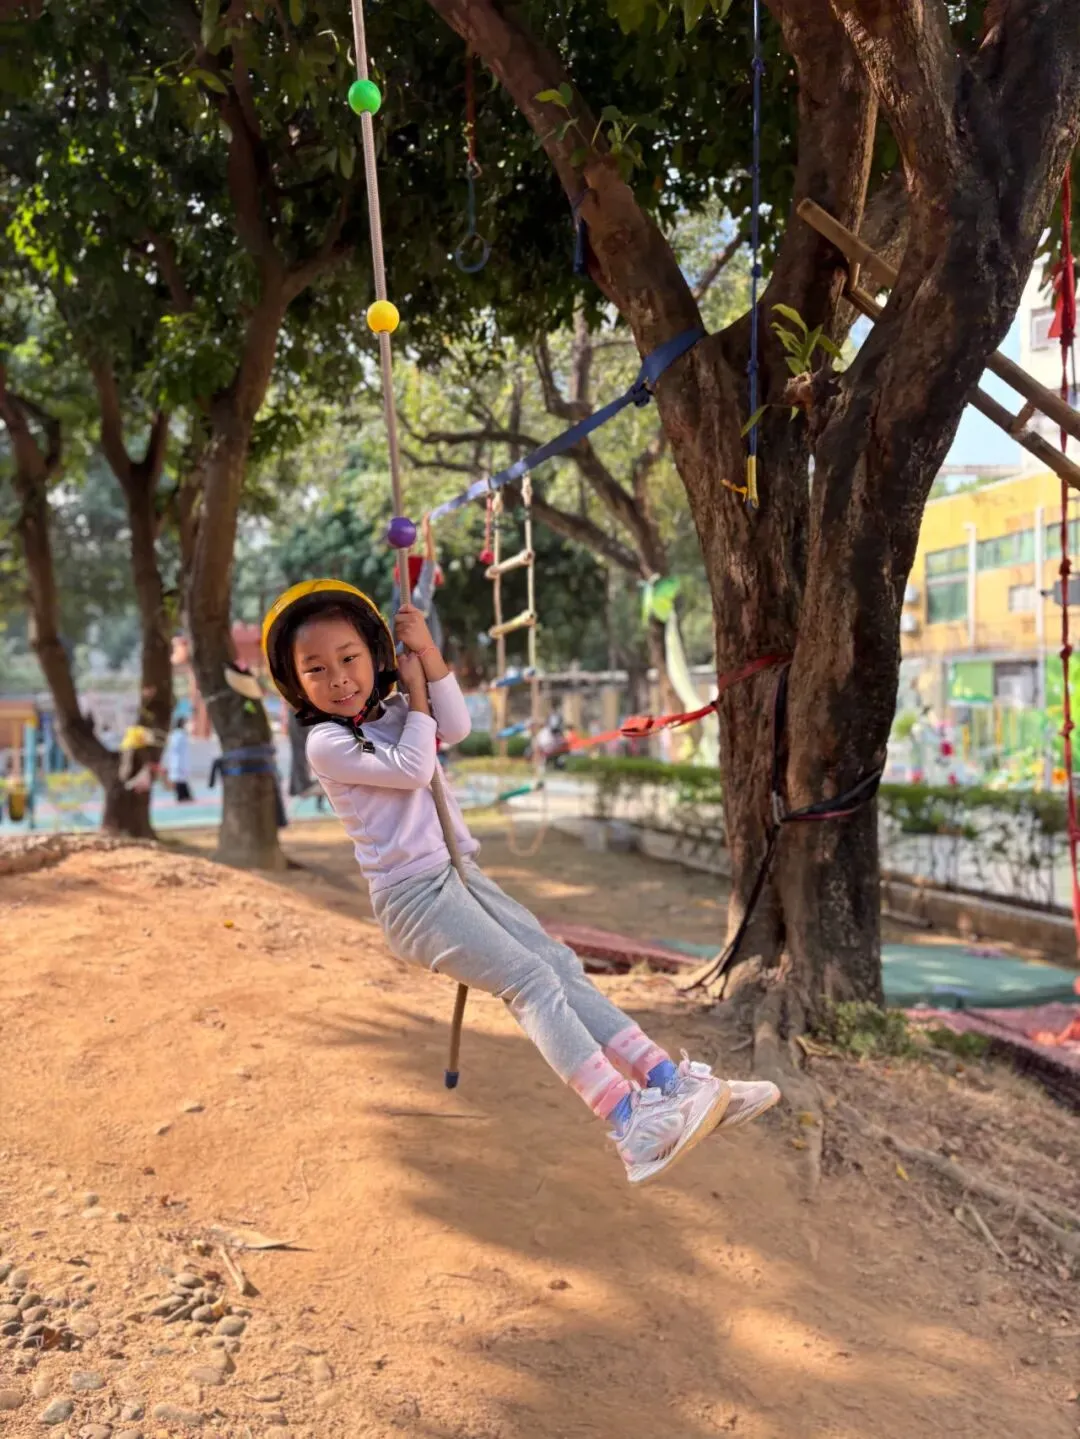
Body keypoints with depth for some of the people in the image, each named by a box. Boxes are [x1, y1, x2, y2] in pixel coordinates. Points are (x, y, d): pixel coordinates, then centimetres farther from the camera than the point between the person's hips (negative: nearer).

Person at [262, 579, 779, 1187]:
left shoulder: (392, 712, 14)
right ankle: (630, 1126, -30)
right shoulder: (326, 743, -8)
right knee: (533, 983, -21)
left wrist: (428, 652, -10)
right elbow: (412, 769, -17)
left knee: (563, 966, -4)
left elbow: (457, 727, -2)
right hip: (413, 896, -8)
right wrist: (415, 690, -5)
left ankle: (671, 1081, -8)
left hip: (462, 874, 8)